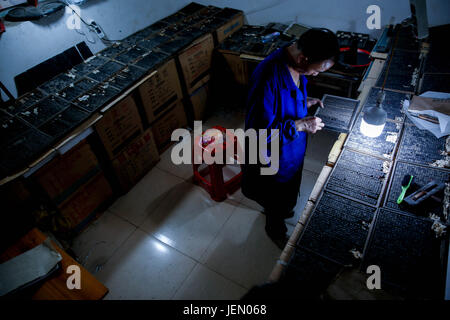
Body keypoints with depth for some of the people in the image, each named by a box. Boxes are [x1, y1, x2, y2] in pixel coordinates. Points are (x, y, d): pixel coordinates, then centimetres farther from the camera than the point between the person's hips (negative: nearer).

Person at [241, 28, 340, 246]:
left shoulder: (295, 63, -9)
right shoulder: (268, 78, -37)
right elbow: (259, 130, -33)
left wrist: (306, 102, -4)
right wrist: (300, 125, -29)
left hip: (293, 147, 8)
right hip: (274, 155, -8)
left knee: (288, 189, 32)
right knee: (276, 194, 20)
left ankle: (280, 210, 63)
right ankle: (275, 229, 50)